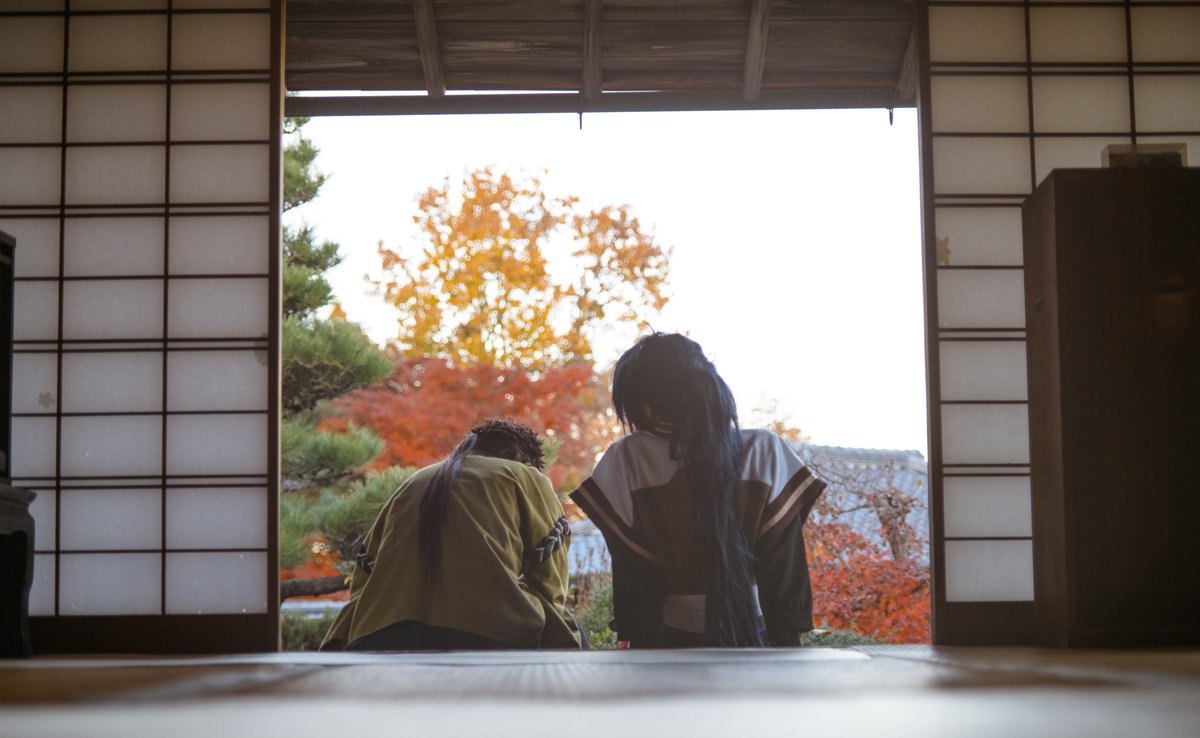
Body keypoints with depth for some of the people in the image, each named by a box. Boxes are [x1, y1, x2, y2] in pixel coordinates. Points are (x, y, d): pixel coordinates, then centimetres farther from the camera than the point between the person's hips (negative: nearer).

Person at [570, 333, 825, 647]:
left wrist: (632, 637, -1)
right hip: (753, 637, 1)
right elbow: (784, 563, -7)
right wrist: (788, 640, 0)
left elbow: (633, 571, -8)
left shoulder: (626, 459, -11)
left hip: (670, 638, -1)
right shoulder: (765, 451, -8)